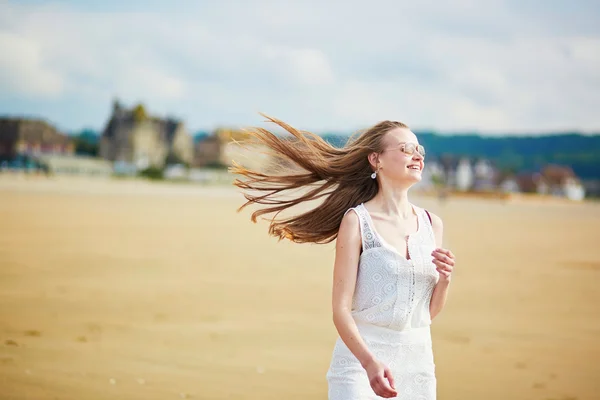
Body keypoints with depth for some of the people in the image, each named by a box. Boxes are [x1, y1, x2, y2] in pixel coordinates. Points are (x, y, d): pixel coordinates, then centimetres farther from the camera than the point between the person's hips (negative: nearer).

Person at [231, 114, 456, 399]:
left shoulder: (431, 224, 8)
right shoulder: (357, 220, -6)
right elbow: (341, 308, -11)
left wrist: (445, 280, -4)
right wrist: (370, 362, -25)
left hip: (418, 362, 5)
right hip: (361, 358, -5)